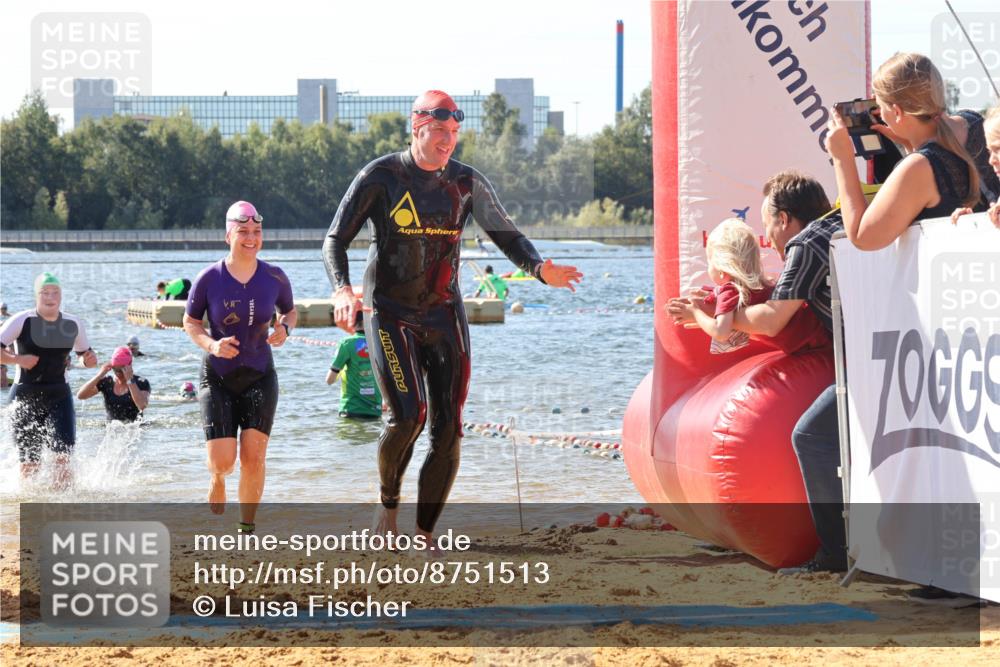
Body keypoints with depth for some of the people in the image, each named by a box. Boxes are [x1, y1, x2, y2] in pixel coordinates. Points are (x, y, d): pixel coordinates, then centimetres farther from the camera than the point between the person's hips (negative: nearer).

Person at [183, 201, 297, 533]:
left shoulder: (275, 278, -4)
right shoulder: (209, 279, -10)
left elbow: (290, 311, 13)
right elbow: (190, 322, 2)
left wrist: (285, 328, -9)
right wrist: (211, 344, -17)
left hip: (260, 377, 1)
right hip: (217, 377, -1)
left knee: (253, 456, -9)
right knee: (223, 462, -9)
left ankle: (247, 528, 7)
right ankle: (217, 477, 29)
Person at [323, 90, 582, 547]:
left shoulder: (467, 182, 4)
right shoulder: (381, 177, -6)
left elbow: (505, 234, 9)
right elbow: (335, 239, -6)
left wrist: (539, 269, -13)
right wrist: (342, 290, -26)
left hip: (444, 316, 4)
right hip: (390, 314, -4)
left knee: (448, 428, -3)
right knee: (408, 414, -20)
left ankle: (425, 536, 8)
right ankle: (388, 500, 8)